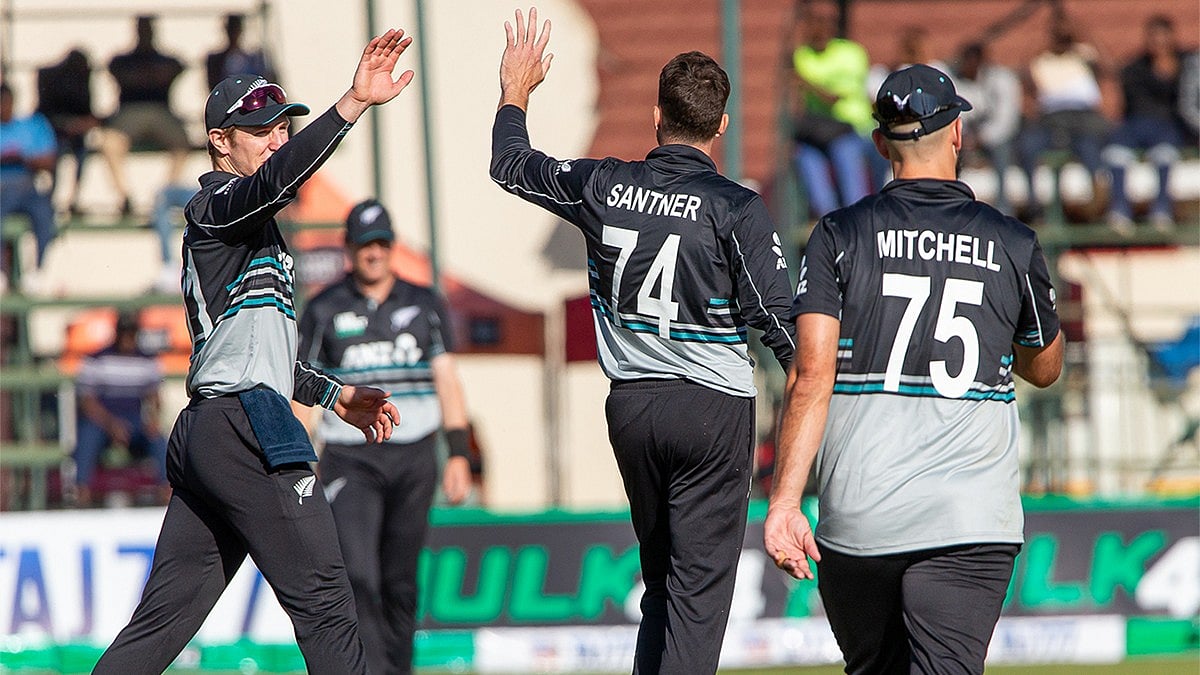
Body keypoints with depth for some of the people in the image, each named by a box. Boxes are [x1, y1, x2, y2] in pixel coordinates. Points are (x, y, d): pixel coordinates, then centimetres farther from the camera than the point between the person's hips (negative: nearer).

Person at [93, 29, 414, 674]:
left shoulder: (254, 225, 26)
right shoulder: (213, 205, -3)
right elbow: (275, 180, -27)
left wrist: (333, 394, 32)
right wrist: (353, 104, -36)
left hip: (201, 438, 10)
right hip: (245, 427, -10)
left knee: (164, 616, 6)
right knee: (322, 599, -11)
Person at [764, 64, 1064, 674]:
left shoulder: (840, 236, 2)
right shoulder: (1013, 245, 5)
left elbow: (811, 376, -9)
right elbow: (1044, 368, 23)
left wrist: (784, 501, -11)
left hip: (858, 518, 1)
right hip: (972, 520, -1)